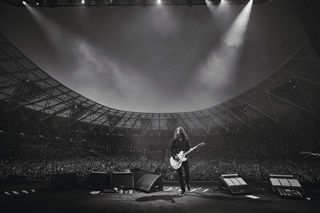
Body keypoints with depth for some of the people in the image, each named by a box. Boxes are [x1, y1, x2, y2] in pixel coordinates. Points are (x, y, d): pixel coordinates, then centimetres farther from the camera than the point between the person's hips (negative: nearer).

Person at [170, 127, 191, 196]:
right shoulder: (174, 140, -4)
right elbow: (171, 149, -2)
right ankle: (183, 189, 15)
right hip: (177, 159, -1)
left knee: (187, 173, 4)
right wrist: (174, 156, -14)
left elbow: (189, 148, 7)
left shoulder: (186, 139, 1)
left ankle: (187, 183, 37)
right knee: (180, 174, 1)